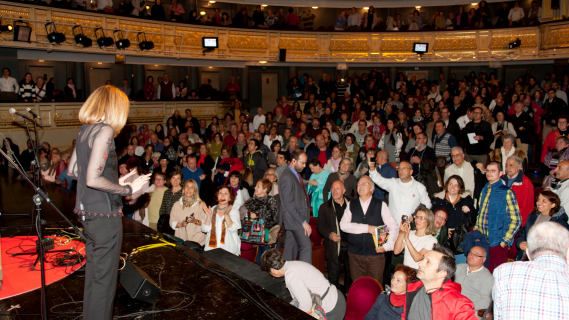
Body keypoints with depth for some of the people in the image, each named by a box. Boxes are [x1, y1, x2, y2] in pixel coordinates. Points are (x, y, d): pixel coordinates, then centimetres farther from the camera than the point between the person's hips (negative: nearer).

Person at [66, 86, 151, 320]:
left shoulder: (84, 130, 9)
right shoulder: (104, 130, -17)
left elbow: (72, 171, 15)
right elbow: (93, 179, -24)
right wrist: (128, 189, -15)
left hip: (87, 211, 9)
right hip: (104, 214, -9)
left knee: (94, 271, 21)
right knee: (104, 277, 1)